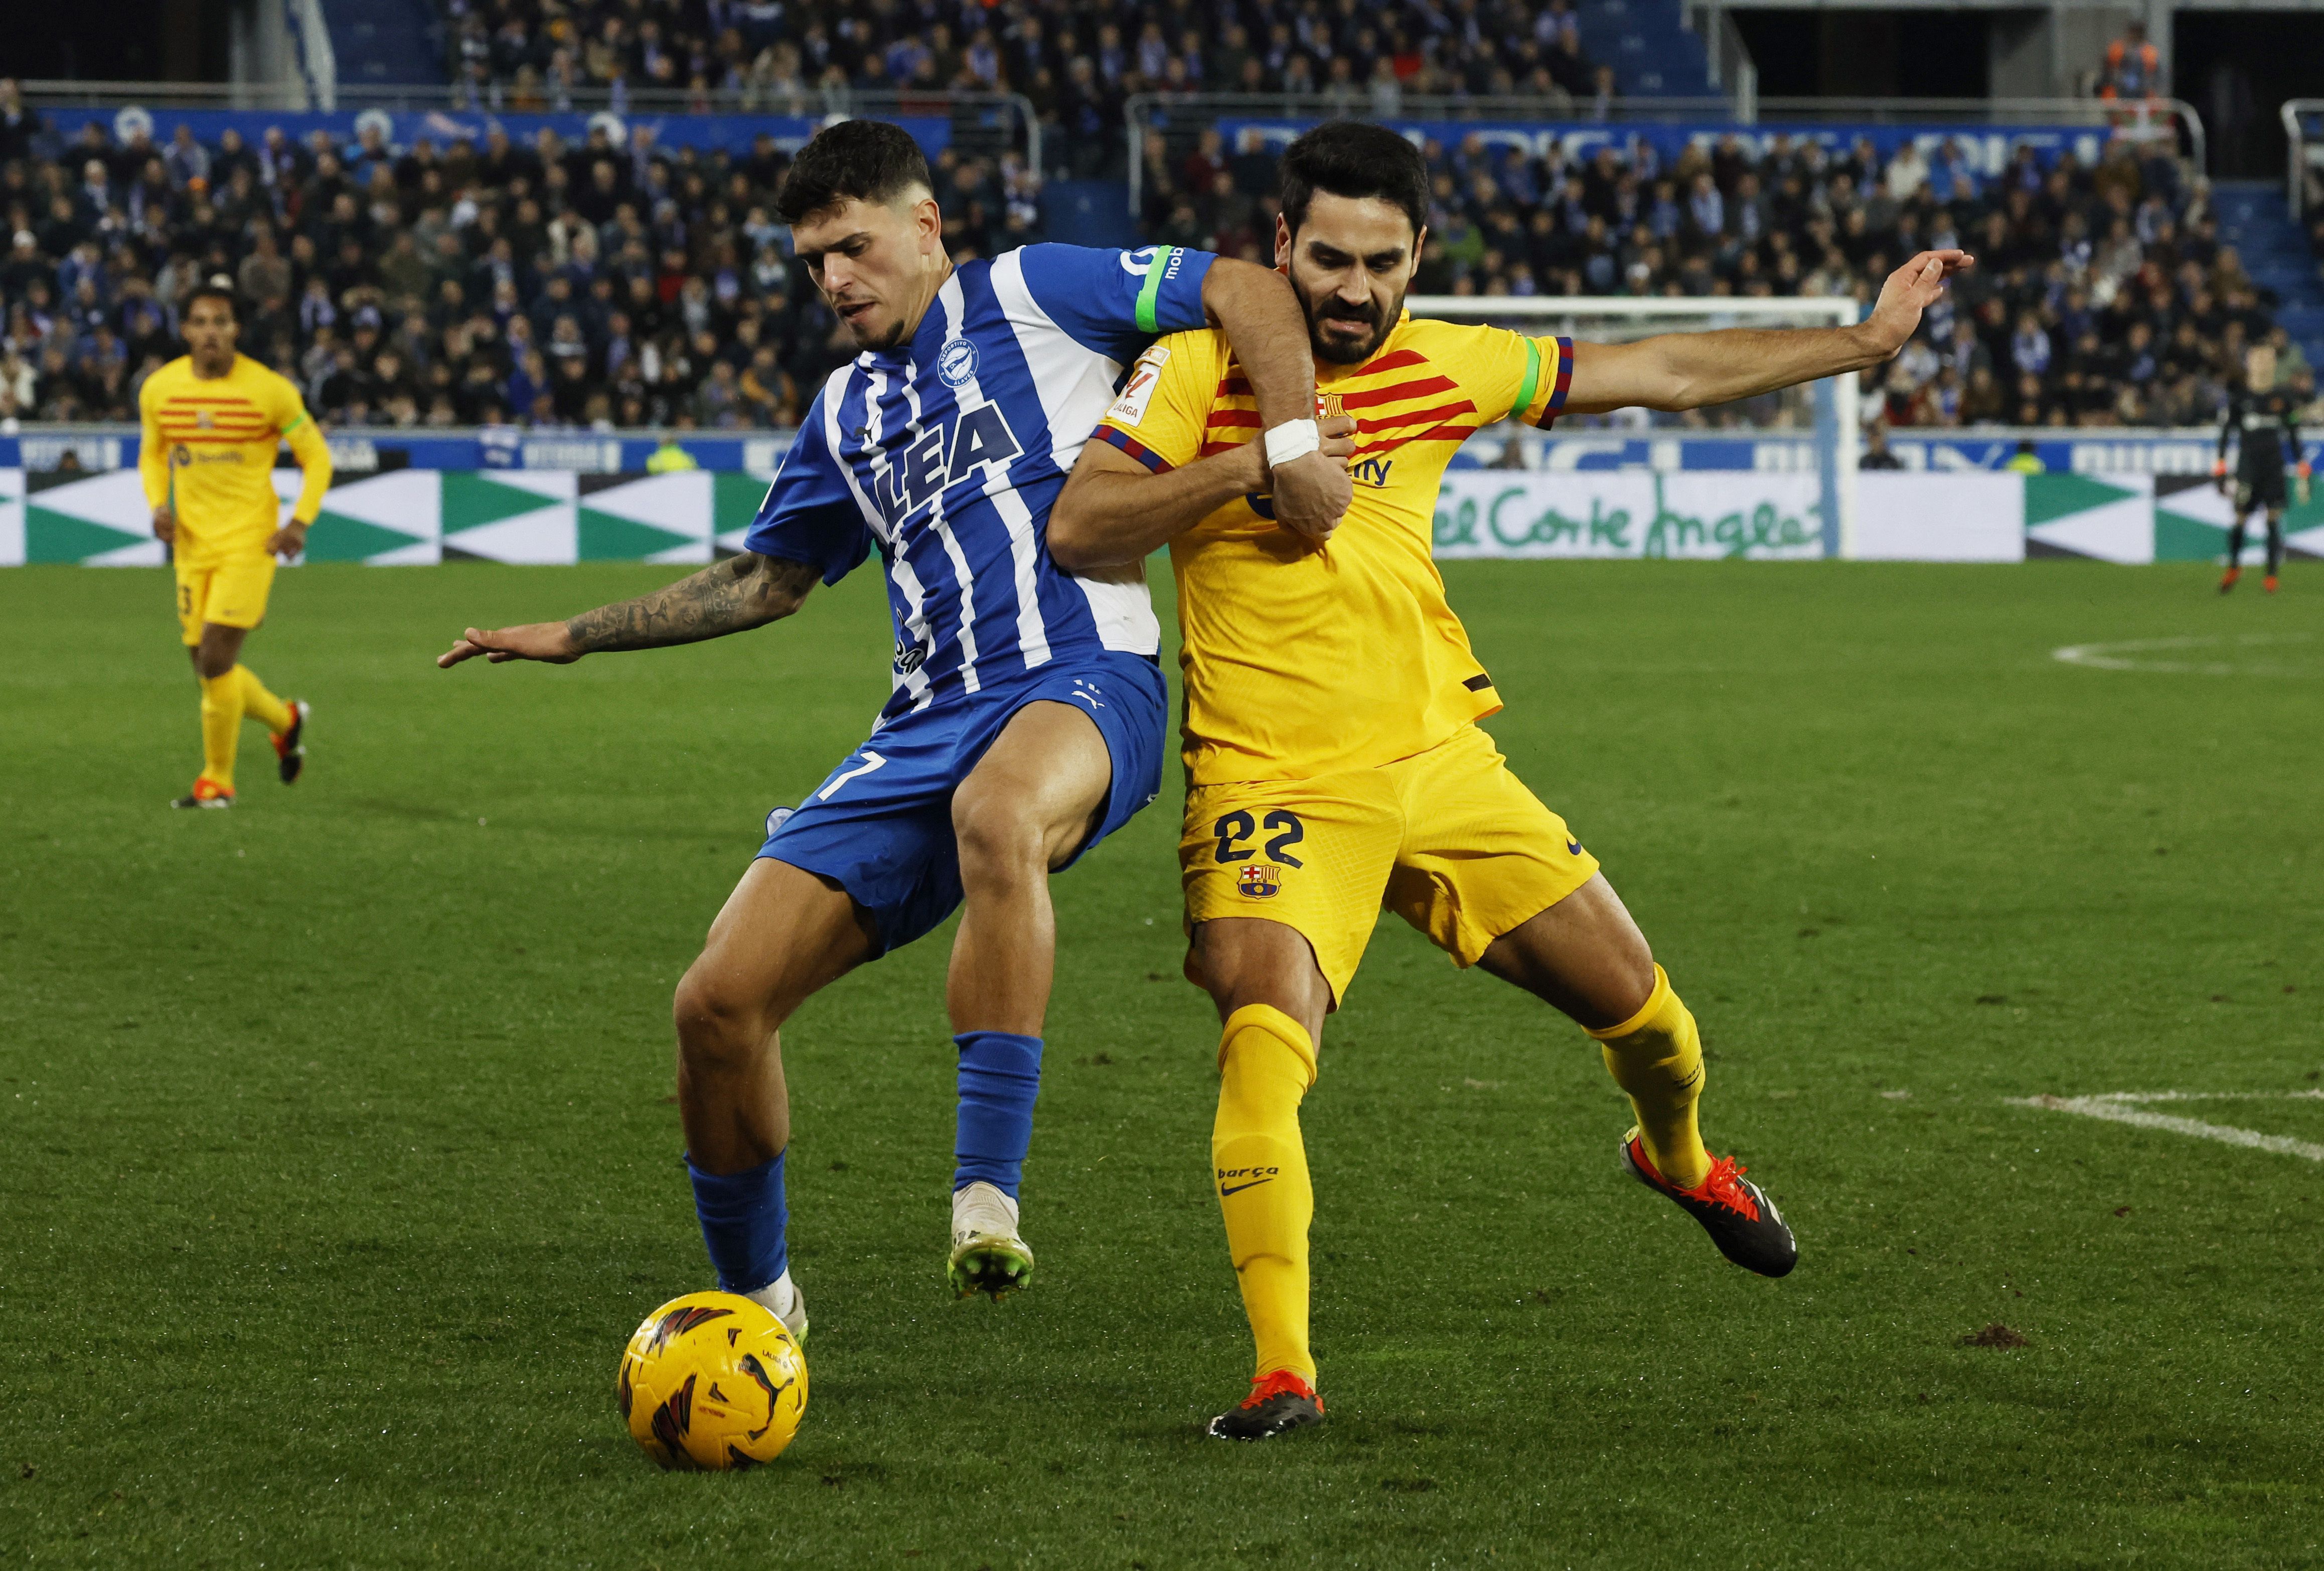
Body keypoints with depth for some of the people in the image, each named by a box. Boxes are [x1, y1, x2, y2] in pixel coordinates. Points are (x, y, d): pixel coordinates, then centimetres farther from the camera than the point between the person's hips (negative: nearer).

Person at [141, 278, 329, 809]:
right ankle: (285, 720, 36)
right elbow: (152, 453, 18)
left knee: (216, 659, -15)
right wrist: (158, 504, -2)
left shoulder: (269, 390, -10)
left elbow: (316, 456, 0)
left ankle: (217, 780, -1)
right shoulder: (159, 389, 0)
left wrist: (301, 521, -13)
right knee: (209, 669, 6)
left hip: (249, 541, -5)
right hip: (193, 542, 5)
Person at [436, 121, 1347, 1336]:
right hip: (930, 724, 7)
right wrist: (577, 636, 35)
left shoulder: (1028, 294, 5)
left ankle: (988, 1193, -43)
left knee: (996, 814, -45)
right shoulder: (846, 414, 23)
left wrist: (1292, 447, -16)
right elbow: (768, 579, 36)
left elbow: (1247, 290, -1)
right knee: (719, 1004, -6)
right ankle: (752, 1295, 17)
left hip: (1082, 685, -7)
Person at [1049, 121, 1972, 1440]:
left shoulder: (1444, 368, 4)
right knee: (1267, 1026, -28)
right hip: (1276, 782, -4)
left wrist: (1866, 341, 13)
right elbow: (1077, 532, -15)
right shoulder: (1200, 367, -7)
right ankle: (1281, 1372, -23)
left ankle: (1679, 1160, 48)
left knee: (1643, 1009, 11)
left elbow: (1666, 374, 12)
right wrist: (1245, 464, -25)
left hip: (1442, 762, 4)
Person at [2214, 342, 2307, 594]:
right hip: (2248, 463, -2)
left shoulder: (2283, 399, 8)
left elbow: (2294, 437, 14)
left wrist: (2303, 474, 11)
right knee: (2240, 517, -3)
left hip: (2275, 465, 2)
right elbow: (2225, 435, 3)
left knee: (2274, 518, -5)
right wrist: (2220, 472, -2)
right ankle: (2234, 566, 21)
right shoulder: (2238, 397, 1)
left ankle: (2273, 574, 2)